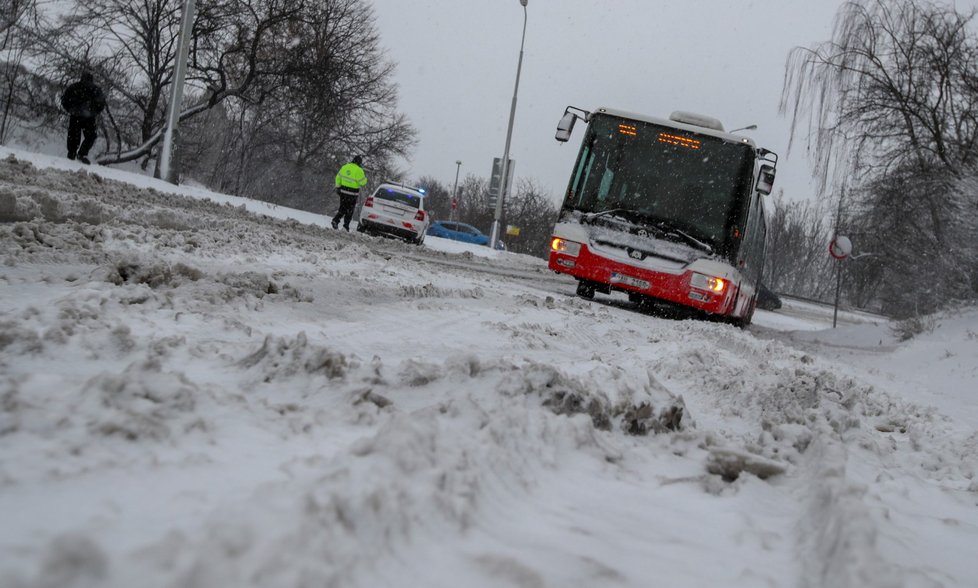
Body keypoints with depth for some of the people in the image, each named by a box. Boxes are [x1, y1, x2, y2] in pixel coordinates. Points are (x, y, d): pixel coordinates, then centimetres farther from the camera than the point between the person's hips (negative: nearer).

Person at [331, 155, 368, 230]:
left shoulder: (344, 167, 4)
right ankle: (346, 226, 10)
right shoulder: (359, 170, -15)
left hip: (343, 190, 5)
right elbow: (362, 182, -13)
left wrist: (338, 187, 17)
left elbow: (338, 177, 9)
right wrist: (365, 178, 8)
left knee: (342, 208, 16)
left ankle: (336, 220, -3)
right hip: (352, 193, -5)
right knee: (349, 210, 8)